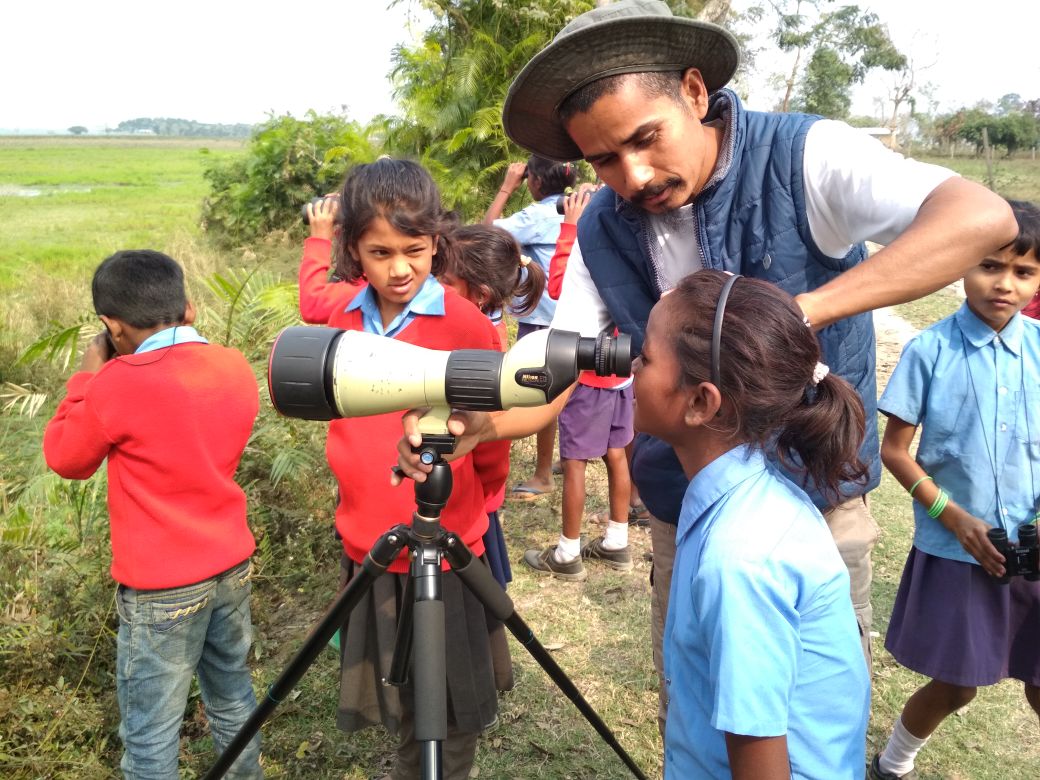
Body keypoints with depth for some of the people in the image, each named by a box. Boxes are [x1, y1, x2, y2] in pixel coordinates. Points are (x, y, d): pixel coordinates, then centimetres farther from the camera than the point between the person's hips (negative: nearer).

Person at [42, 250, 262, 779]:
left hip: (162, 588, -6)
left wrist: (87, 376, 6)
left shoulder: (120, 382, -20)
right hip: (233, 565, 6)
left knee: (150, 733, 8)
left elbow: (64, 459, -2)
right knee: (232, 694, 22)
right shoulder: (235, 368, -2)